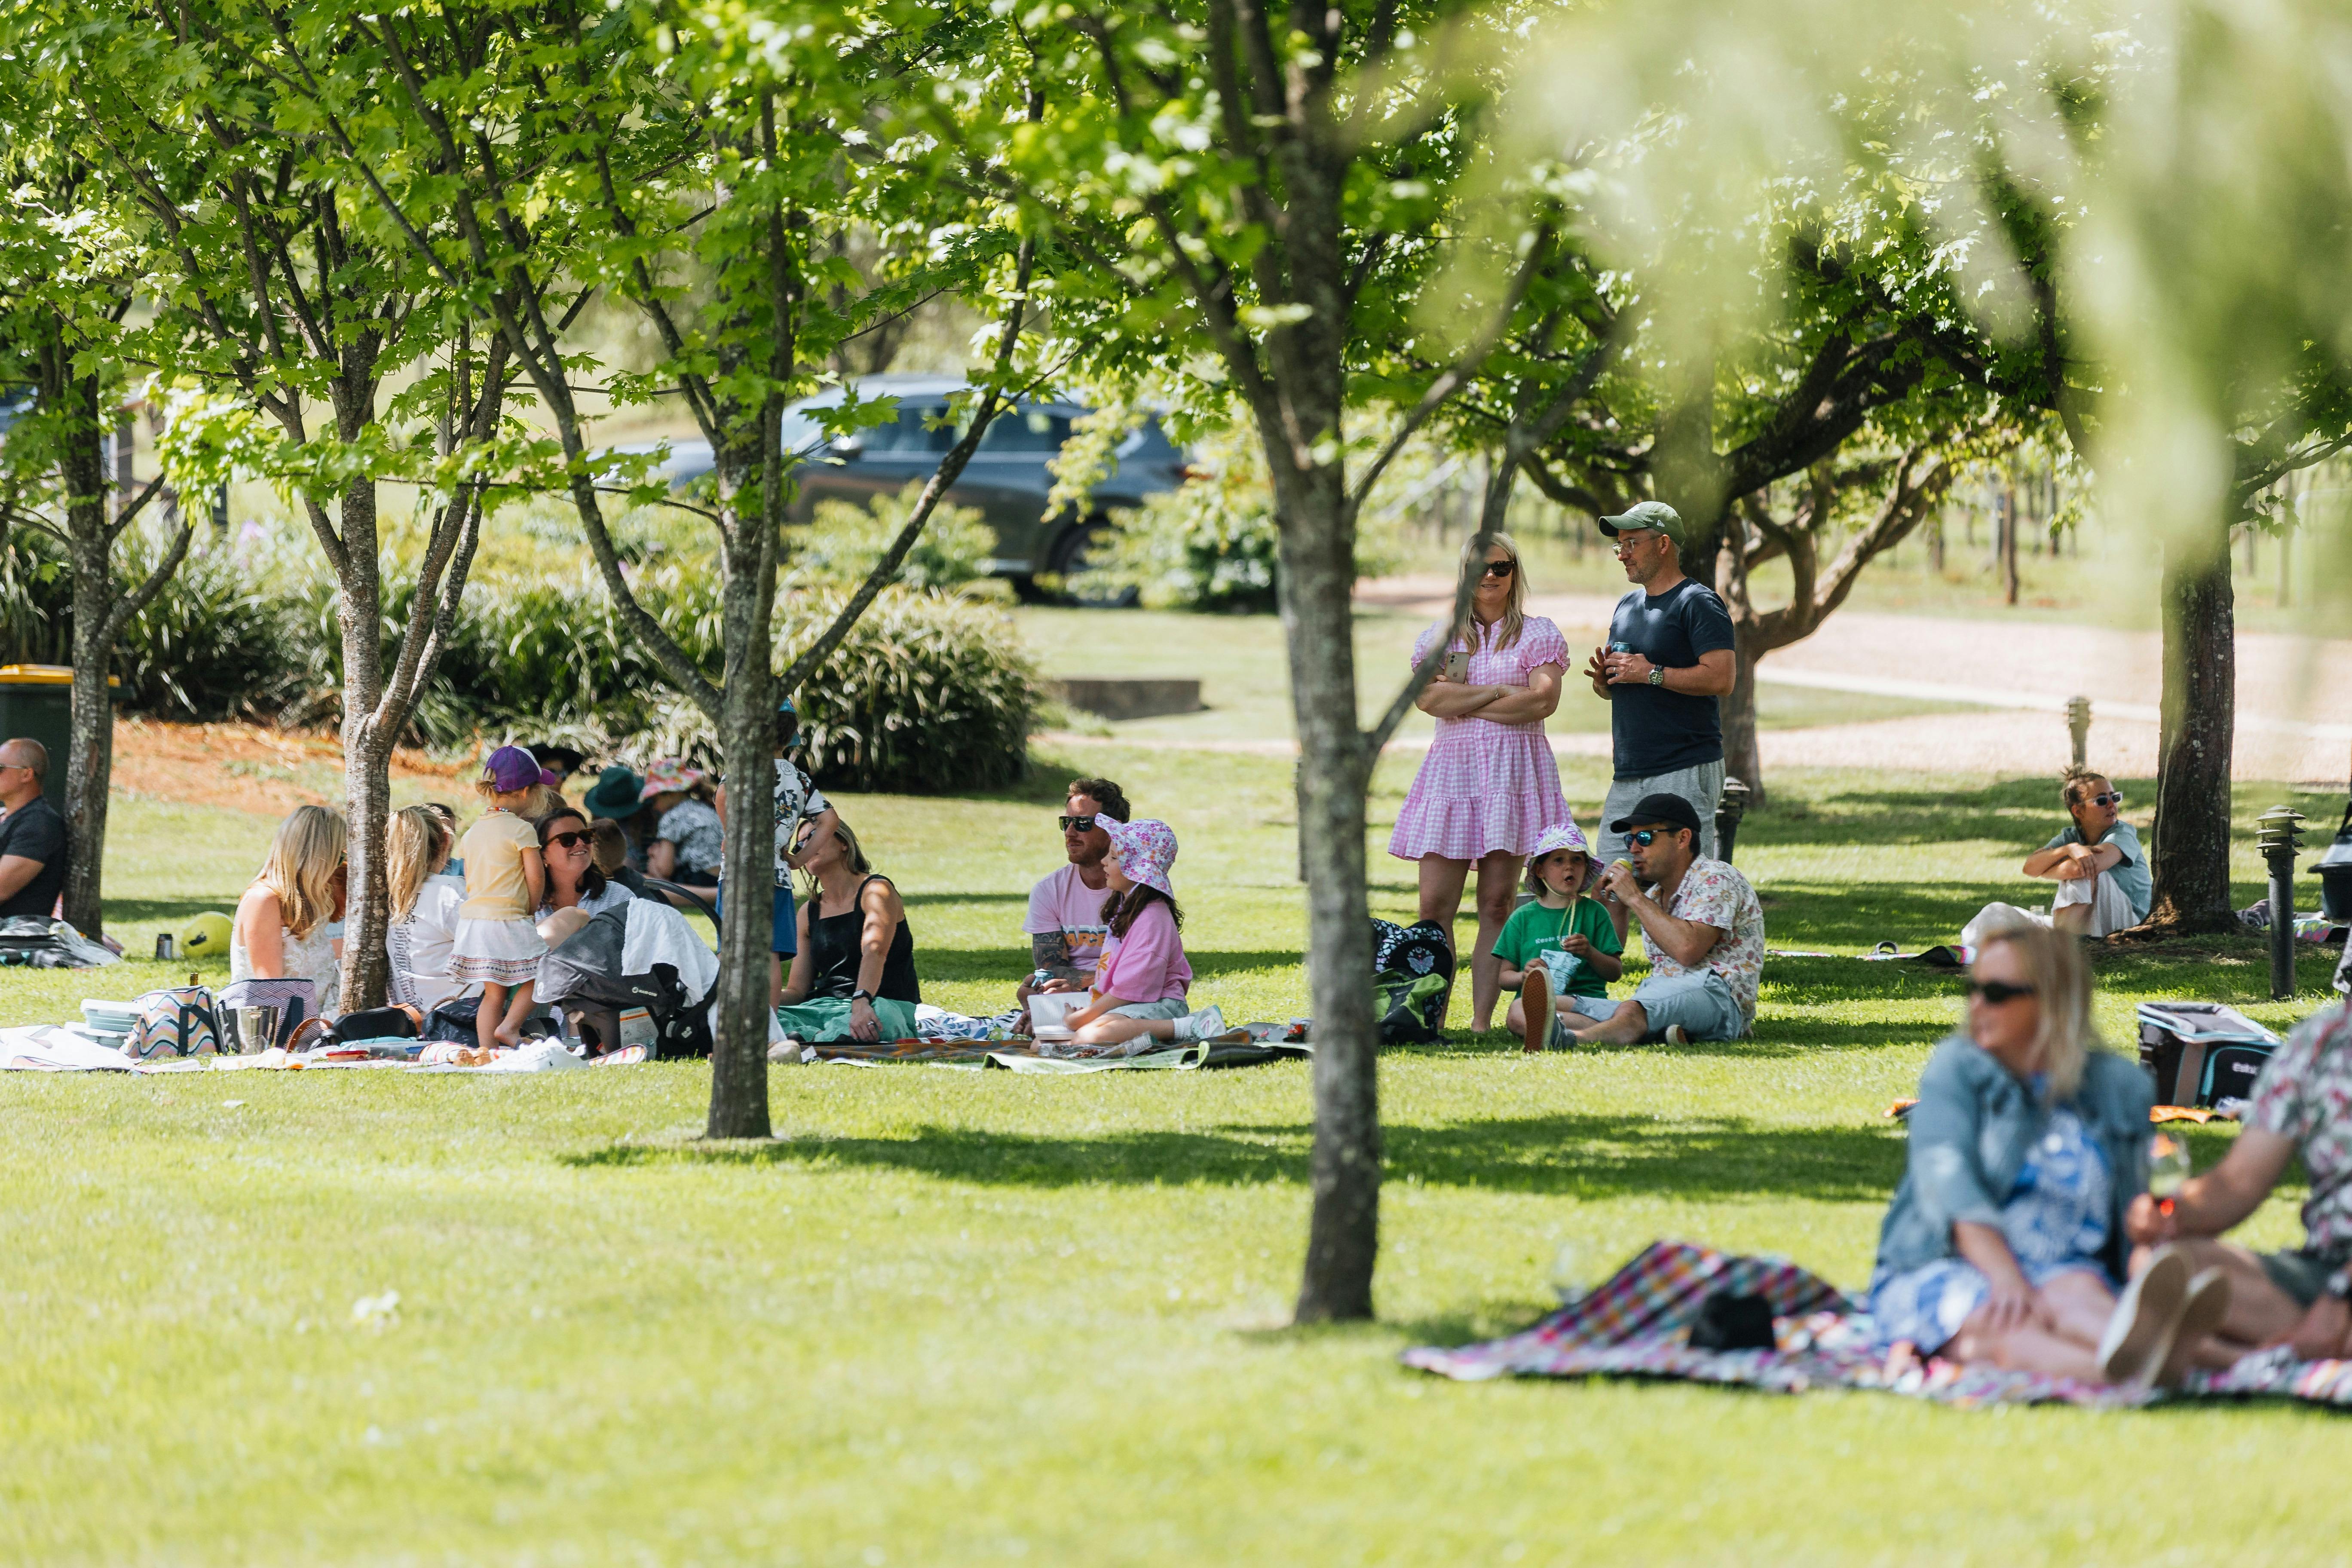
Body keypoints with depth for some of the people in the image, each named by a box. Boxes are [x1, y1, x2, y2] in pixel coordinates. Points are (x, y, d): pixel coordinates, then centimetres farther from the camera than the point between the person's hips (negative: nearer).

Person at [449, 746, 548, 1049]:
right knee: (538, 976, 7)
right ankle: (510, 1027, -5)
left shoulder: (473, 832, 13)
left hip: (473, 919, 7)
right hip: (507, 918, -7)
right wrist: (530, 908, 9)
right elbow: (536, 876, -9)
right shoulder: (521, 829, -8)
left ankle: (486, 1050, 3)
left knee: (494, 992, 9)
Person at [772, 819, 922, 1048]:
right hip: (823, 1008, 6)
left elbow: (875, 951, -22)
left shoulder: (875, 890, -2)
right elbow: (797, 990, 16)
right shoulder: (809, 913, 17)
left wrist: (861, 1003, -40)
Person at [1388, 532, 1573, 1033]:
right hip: (1451, 770, 2)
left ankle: (1482, 1021, -3)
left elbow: (1543, 700, -7)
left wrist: (1465, 702, -3)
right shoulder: (1439, 637, 15)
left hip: (1515, 771, -2)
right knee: (1435, 905, -7)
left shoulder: (1538, 634, 8)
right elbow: (1429, 697, -3)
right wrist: (1499, 692, -5)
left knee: (1496, 903, -4)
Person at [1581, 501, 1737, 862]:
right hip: (1628, 776, 8)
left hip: (1685, 774, -8)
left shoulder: (1698, 603, -6)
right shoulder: (1627, 606, 21)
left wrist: (1651, 674, -15)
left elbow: (1721, 678, -18)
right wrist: (1603, 680, 5)